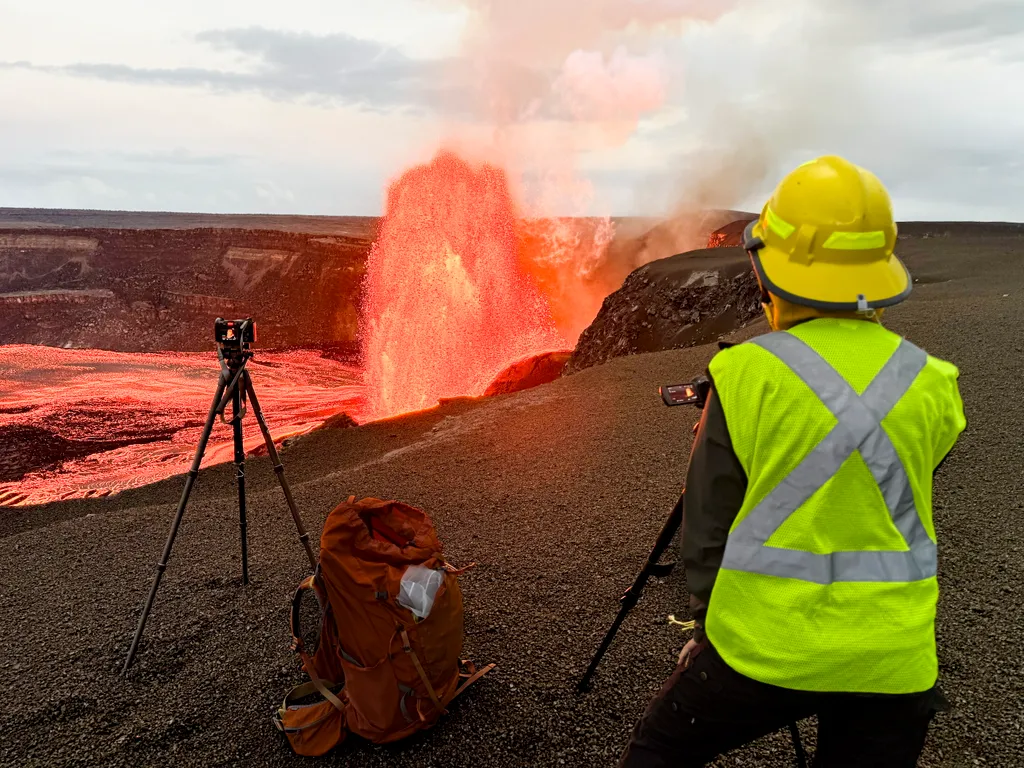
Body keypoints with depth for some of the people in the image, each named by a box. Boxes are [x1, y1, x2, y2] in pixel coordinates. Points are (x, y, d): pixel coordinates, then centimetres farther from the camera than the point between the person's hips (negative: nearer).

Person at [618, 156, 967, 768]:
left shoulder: (745, 375, -14)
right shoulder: (931, 385, -3)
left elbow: (709, 522, -7)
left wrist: (707, 625, 8)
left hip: (763, 648, -3)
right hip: (893, 660, 4)